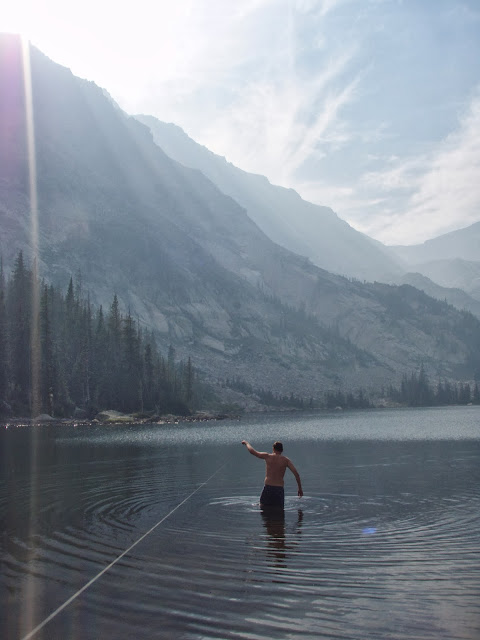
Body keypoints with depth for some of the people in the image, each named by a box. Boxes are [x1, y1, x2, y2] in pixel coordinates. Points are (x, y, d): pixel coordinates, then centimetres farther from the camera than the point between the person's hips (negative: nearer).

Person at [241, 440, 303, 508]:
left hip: (268, 488, -1)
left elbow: (252, 451, 10)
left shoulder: (267, 457, 1)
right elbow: (296, 474, -5)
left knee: (262, 506, 11)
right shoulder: (286, 460, 3)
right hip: (279, 489, 1)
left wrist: (246, 442, 29)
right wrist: (300, 488, 3)